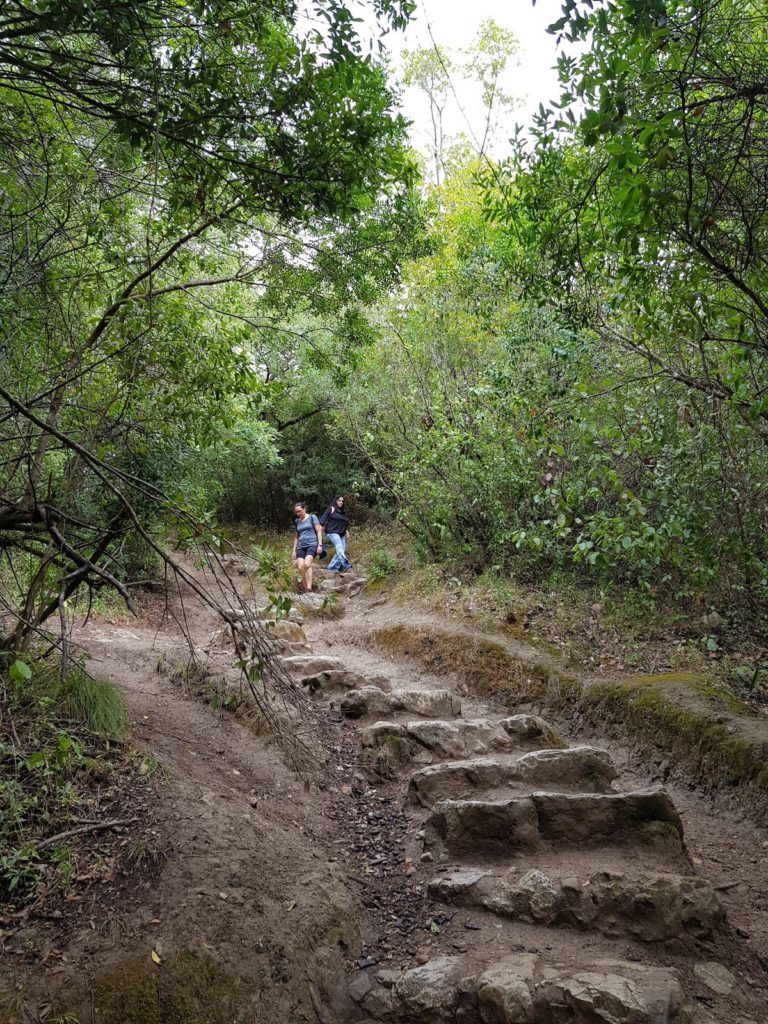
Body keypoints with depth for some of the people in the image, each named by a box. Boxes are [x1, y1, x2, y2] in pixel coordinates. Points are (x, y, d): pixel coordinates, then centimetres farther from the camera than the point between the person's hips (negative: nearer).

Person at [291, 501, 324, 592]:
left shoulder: (312, 517, 4)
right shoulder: (297, 521, 17)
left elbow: (319, 531, 1)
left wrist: (320, 545, -10)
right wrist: (294, 550, 19)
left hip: (312, 545, -5)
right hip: (301, 547, 5)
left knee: (307, 564, -28)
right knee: (300, 567, -15)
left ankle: (309, 588, -33)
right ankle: (306, 590, -7)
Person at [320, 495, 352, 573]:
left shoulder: (343, 512, 18)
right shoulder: (331, 509, -2)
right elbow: (323, 519, -7)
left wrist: (347, 532, 22)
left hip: (342, 534, 8)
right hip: (332, 532, -8)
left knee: (342, 551, 1)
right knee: (339, 547, -25)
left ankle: (332, 567, 8)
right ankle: (346, 564, -39)